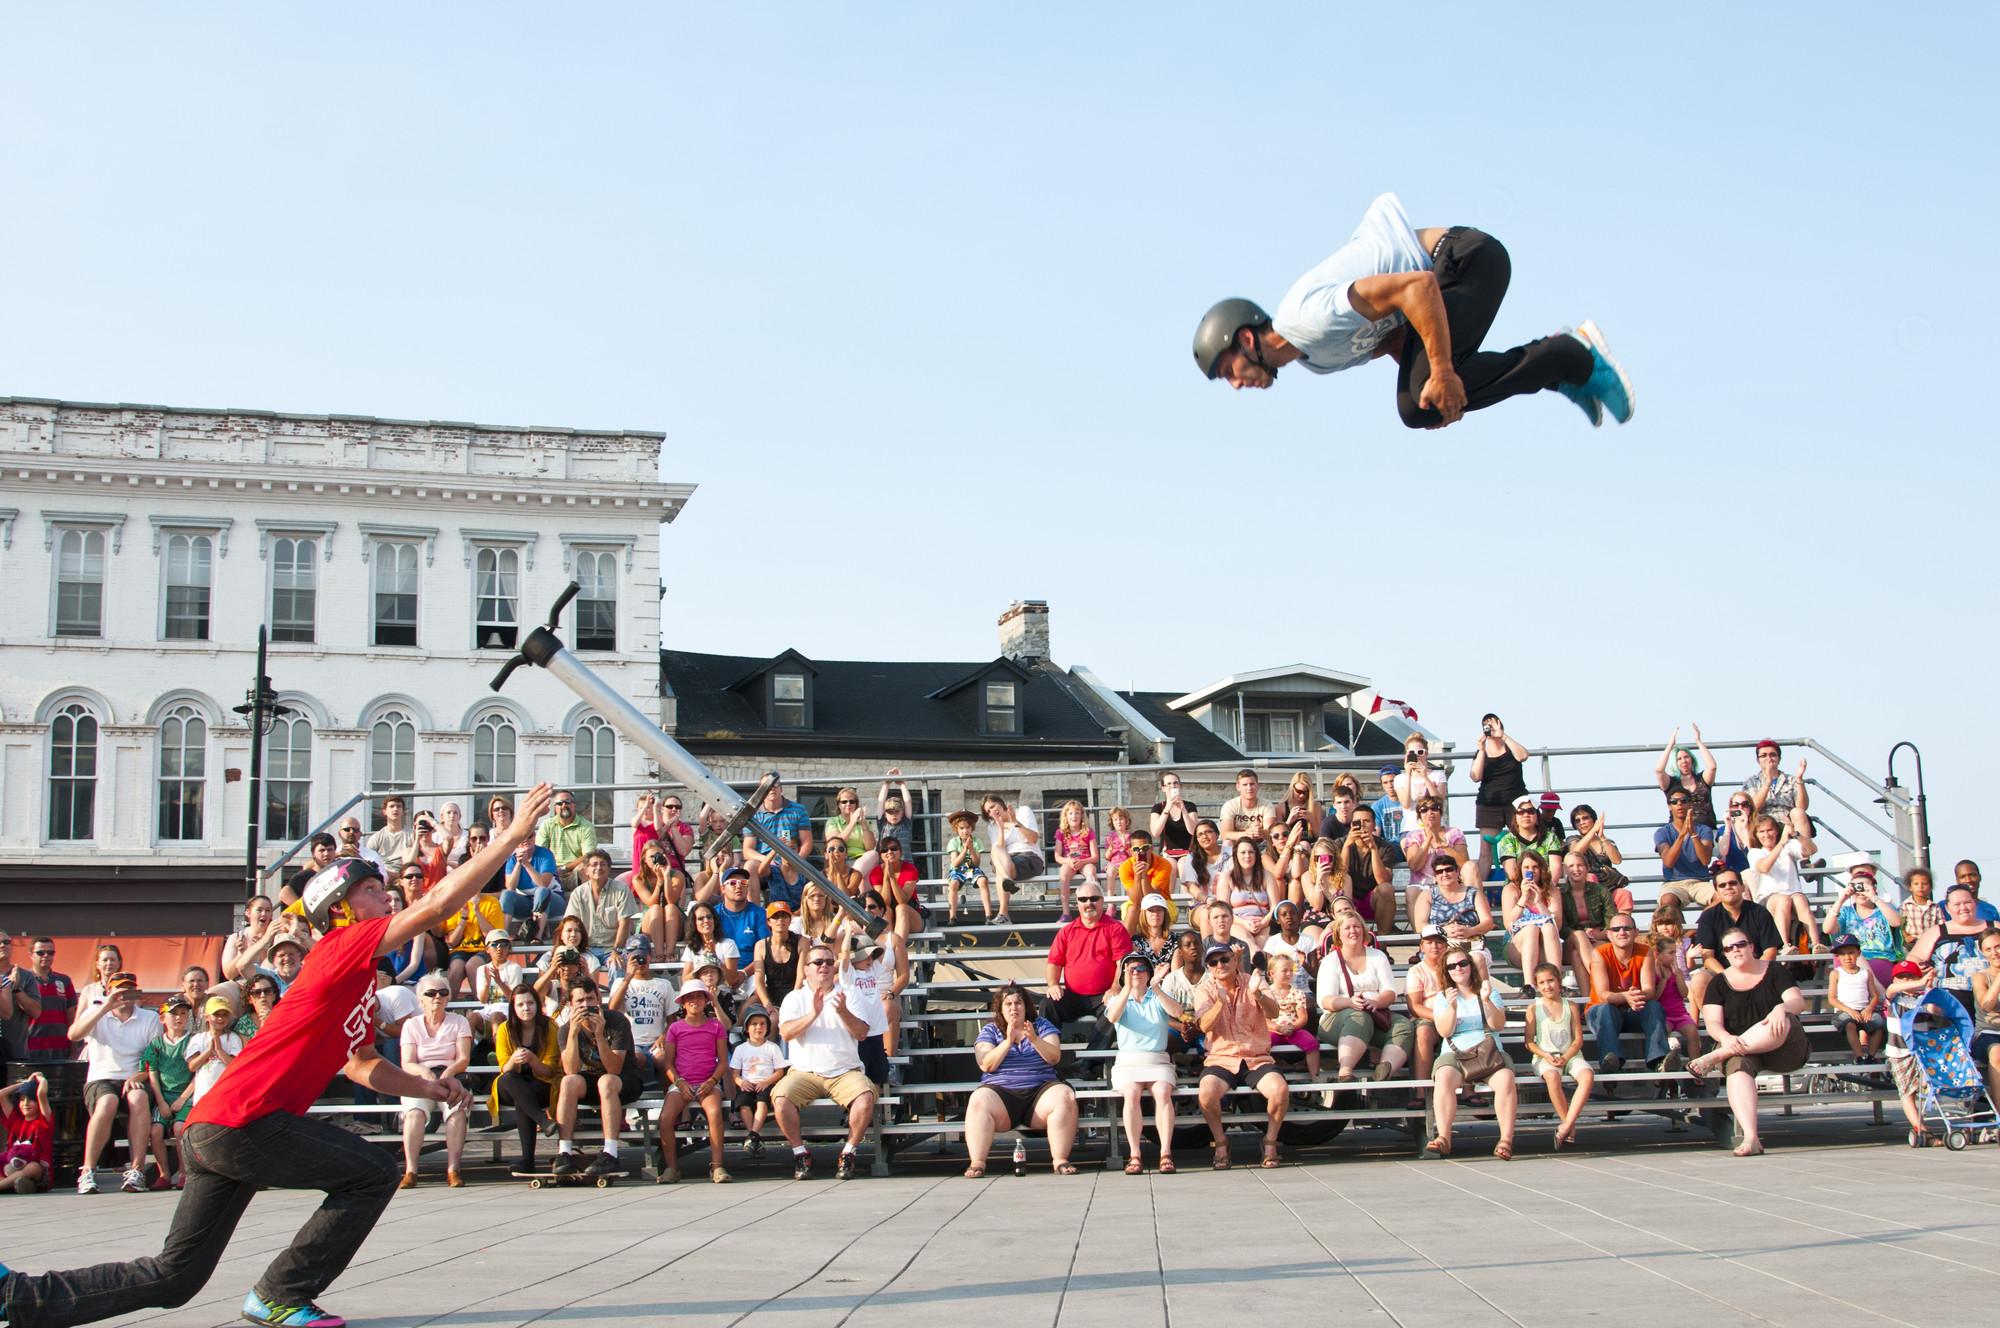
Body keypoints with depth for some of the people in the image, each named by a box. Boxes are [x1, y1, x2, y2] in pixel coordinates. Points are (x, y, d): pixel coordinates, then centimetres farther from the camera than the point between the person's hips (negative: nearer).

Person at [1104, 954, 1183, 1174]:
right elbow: (1112, 1017, -11)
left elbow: (1178, 1012, -7)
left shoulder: (1158, 998, 15)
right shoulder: (1118, 998, 13)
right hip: (1128, 1061, 0)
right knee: (1131, 1094, -31)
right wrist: (1128, 988, -20)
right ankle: (1135, 1155, -33)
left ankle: (1166, 1153, -33)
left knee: (1163, 1093, -30)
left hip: (1158, 1060, 0)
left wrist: (1156, 989, -19)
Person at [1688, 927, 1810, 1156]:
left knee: (1782, 1023, -36)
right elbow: (1713, 1023, 2)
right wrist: (1726, 1038, -22)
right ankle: (1750, 1137, -53)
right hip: (1739, 1046, 0)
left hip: (1785, 1051, 0)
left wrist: (1782, 1008, -26)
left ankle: (1715, 1056, -32)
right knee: (1738, 1066, -37)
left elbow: (1799, 1002, -1)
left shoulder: (1774, 971, 12)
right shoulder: (1719, 984, 13)